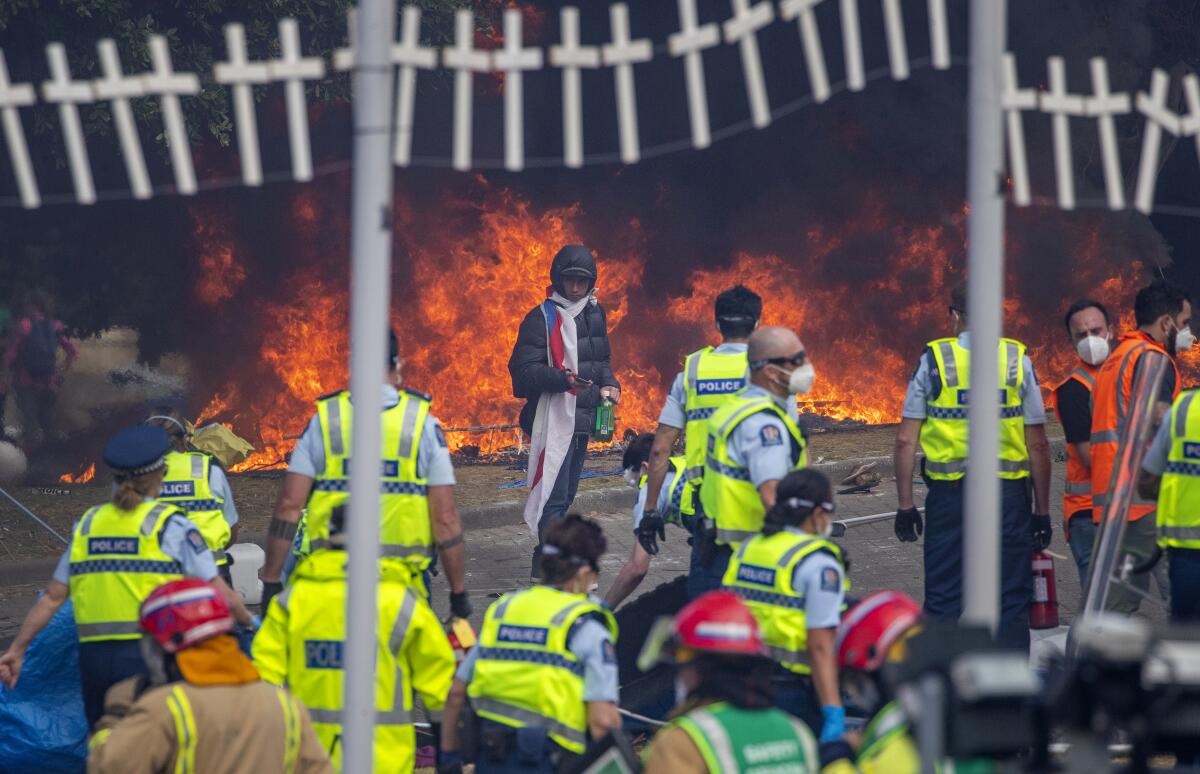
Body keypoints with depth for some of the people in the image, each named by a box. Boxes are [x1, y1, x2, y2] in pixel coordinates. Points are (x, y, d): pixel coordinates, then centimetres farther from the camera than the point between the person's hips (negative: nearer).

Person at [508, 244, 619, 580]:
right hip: (553, 419, -8)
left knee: (565, 494, 13)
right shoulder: (542, 319, -10)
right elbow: (523, 370, -16)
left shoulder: (595, 314, 14)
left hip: (583, 419, 8)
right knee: (554, 494, -13)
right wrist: (564, 378, -29)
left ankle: (545, 564, 20)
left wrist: (609, 384, 7)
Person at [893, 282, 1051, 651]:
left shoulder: (933, 360, 0)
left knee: (943, 598, 7)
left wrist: (905, 505, 4)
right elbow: (1038, 445, 2)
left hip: (949, 494, 0)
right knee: (1011, 598, 5)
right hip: (1008, 494, 0)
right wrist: (1042, 511, 8)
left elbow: (906, 440, -2)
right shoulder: (1018, 361, 1)